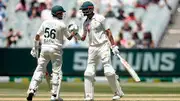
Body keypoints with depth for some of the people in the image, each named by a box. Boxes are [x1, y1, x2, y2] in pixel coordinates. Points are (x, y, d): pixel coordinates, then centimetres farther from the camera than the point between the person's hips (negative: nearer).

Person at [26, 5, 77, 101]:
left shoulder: (45, 22, 6)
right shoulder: (62, 25, -6)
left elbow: (37, 36, 5)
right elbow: (69, 37, 4)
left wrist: (35, 48, 13)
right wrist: (73, 31, 23)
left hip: (44, 48, 4)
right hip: (55, 49, -4)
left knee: (39, 69, 8)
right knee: (57, 71, 4)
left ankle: (32, 89, -8)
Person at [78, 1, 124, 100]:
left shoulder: (100, 18, -6)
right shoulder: (85, 22, 11)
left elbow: (108, 32, -5)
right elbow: (83, 38, 14)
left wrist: (113, 46, -10)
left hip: (103, 46, -6)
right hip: (92, 47, 6)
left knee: (108, 70, -10)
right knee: (89, 72, 0)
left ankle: (118, 92, 1)